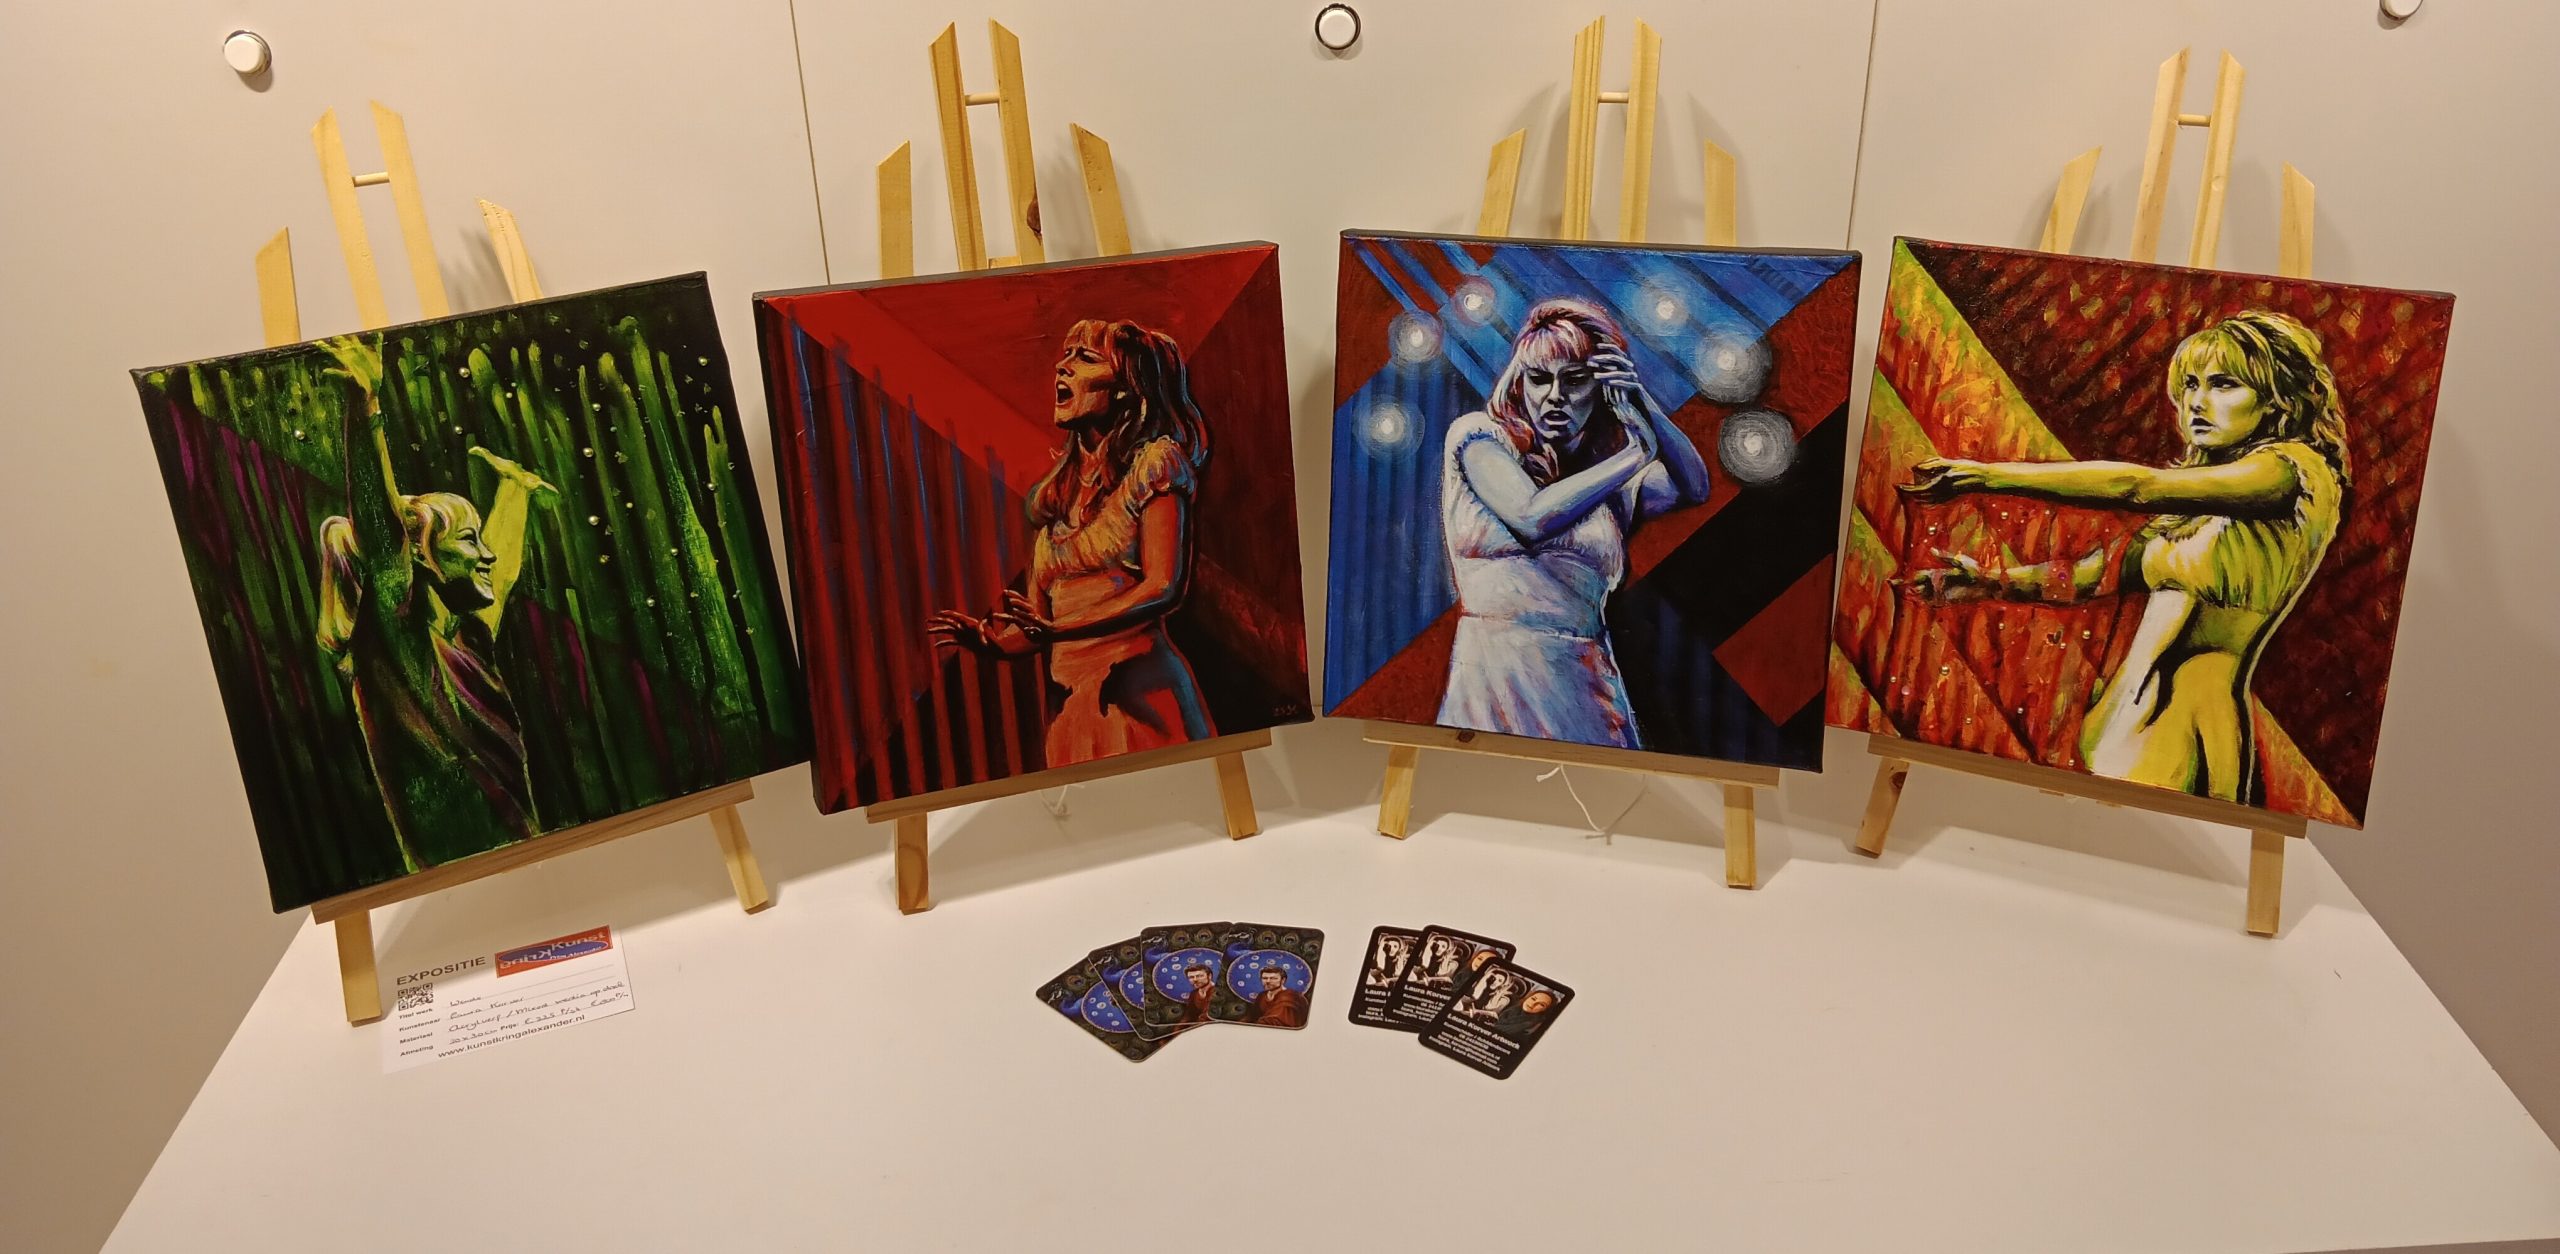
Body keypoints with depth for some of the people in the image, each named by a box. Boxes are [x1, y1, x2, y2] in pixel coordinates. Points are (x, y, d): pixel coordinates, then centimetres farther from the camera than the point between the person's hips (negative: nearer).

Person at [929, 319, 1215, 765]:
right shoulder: (1050, 494, 16)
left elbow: (1166, 587, -13)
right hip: (1072, 701, 5)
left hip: (1138, 690, -5)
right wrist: (987, 639, -6)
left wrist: (1061, 628, -22)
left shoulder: (1153, 465, 0)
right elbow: (1038, 624, 16)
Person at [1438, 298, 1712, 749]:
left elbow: (1694, 488, 5)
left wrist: (1644, 406, -7)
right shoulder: (1478, 435, 4)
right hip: (1499, 670, -3)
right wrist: (1638, 453, -3)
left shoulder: (1611, 472, 17)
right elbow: (1531, 518, -10)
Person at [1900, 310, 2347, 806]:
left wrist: (1986, 475, -20)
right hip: (2124, 711, 7)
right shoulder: (2195, 500, 18)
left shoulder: (2297, 470, -8)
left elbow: (2136, 487, -19)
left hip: (2182, 724, -7)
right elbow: (2101, 572, 13)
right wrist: (1993, 582, -1)